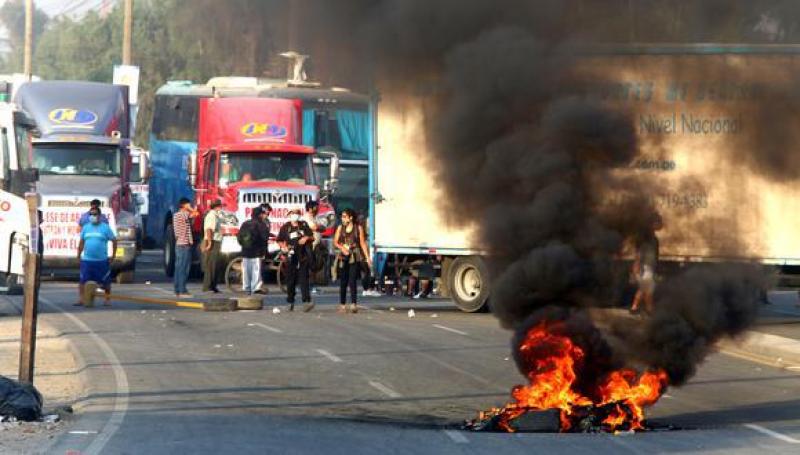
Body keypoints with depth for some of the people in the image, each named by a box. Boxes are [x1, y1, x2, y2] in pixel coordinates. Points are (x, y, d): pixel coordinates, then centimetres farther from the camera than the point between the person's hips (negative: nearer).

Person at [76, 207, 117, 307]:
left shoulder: (105, 227, -1)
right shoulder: (86, 227, 9)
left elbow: (114, 241, 1)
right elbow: (81, 242, 14)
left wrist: (113, 256, -2)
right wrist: (79, 255, 11)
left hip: (102, 260, -2)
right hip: (86, 260, 2)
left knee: (105, 281, 6)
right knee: (83, 280, -6)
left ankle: (108, 299, 21)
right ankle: (81, 299, -2)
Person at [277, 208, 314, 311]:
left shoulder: (304, 225, 10)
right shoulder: (285, 227, 7)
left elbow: (312, 237, 16)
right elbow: (280, 240, 13)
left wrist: (307, 238, -6)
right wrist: (283, 247, -6)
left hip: (303, 256, 0)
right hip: (291, 256, 0)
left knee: (303, 278, -10)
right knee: (291, 280, 5)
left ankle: (306, 301, -19)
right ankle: (290, 302, 18)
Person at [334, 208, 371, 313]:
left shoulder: (358, 228, 4)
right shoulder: (340, 228, 10)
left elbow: (362, 243, 4)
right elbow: (335, 242, 9)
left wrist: (367, 257, -1)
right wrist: (342, 248, -11)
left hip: (355, 257, -3)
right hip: (343, 257, 3)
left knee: (352, 281, -12)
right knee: (343, 281, 1)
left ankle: (353, 304, -15)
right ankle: (342, 304, 8)